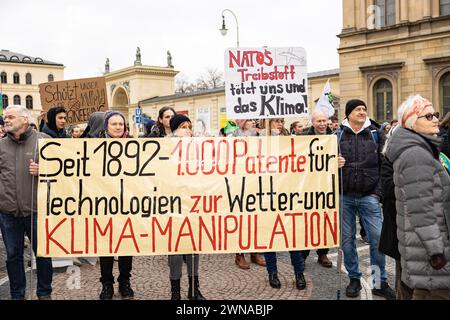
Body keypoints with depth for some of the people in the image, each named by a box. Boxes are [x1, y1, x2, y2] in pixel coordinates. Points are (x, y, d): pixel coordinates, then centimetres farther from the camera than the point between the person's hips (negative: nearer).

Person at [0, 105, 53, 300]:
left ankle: (44, 293, 26)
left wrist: (42, 170, -16)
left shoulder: (43, 141, -3)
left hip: (37, 210, -3)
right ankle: (17, 295, 29)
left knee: (43, 254, 9)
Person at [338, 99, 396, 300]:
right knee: (347, 240, 8)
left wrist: (379, 190, -3)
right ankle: (354, 279, 23)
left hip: (369, 197, 0)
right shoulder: (338, 135, 3)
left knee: (377, 238, -1)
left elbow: (384, 165, 4)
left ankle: (380, 283, 13)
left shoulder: (375, 134, 6)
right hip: (344, 197, 0)